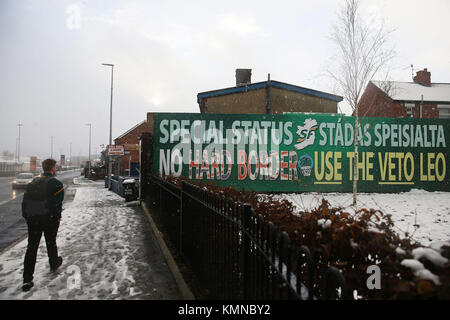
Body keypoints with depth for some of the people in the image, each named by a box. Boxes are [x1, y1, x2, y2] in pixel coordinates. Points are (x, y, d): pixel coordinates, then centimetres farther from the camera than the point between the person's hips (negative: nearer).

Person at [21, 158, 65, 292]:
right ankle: (54, 264, 39)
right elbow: (57, 203, -15)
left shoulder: (33, 182, 10)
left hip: (32, 219, 4)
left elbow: (25, 201, 10)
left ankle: (27, 279, 0)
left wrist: (26, 217, 15)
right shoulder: (56, 183, -9)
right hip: (49, 219, -4)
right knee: (51, 243, 17)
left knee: (31, 247, 4)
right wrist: (57, 218, -5)